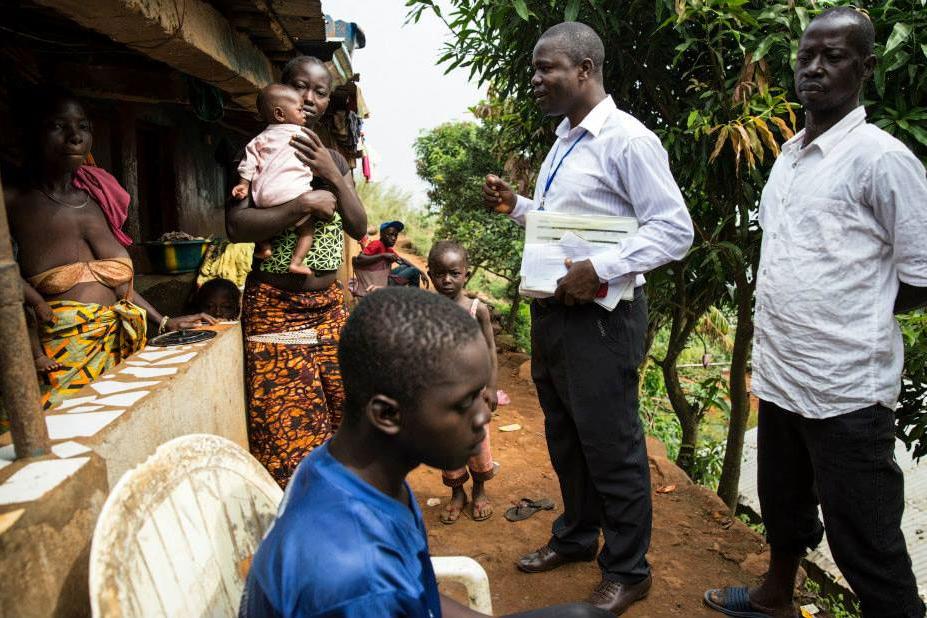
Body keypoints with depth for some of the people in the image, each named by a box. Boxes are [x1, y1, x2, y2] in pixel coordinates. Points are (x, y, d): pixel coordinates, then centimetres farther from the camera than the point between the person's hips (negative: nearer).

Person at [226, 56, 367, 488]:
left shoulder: (334, 160, 15)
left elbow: (359, 229, 5)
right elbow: (235, 226, -16)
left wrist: (333, 177, -8)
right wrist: (304, 205, -20)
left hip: (329, 304, 6)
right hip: (276, 308, -5)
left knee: (340, 418, 8)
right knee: (287, 434, -4)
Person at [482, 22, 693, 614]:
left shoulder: (627, 140, -14)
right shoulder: (563, 142, 14)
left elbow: (675, 229, -18)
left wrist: (599, 270, -26)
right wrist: (516, 206, 7)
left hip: (600, 315, -9)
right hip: (551, 309, 9)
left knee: (610, 445, 4)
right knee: (564, 435, 21)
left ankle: (628, 570, 25)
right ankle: (576, 537, 42)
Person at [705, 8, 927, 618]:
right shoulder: (789, 154, 11)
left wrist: (856, 320, -3)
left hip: (846, 388, -8)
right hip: (779, 376, 8)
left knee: (867, 546, 3)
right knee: (783, 505, 25)